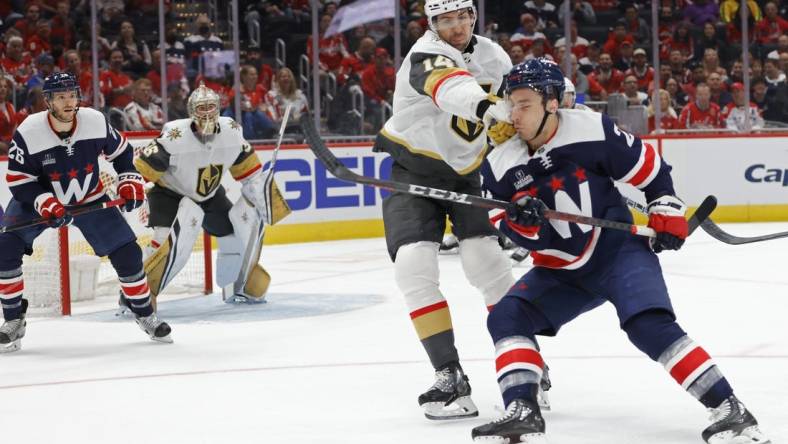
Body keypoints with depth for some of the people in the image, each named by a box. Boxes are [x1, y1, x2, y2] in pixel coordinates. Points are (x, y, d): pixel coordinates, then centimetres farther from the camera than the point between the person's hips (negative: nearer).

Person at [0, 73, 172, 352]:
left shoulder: (96, 122, -18)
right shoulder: (28, 133, -26)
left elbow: (121, 152, 1)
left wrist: (130, 183, -7)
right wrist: (47, 205, -32)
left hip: (89, 199, 2)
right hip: (37, 200, -1)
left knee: (127, 252, -5)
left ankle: (144, 313, 18)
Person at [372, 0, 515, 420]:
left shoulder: (493, 56, -3)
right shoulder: (426, 56, -22)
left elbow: (516, 102, 16)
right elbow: (451, 88, -46)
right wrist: (485, 105, -65)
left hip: (467, 169, 3)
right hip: (413, 170, -3)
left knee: (487, 259, -11)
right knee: (413, 264, -16)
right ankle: (449, 374, -11)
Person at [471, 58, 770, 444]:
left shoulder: (592, 131, -16)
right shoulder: (501, 164, -5)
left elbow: (650, 166, -2)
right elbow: (524, 237, -3)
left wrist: (667, 214, -2)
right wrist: (523, 223, -25)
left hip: (619, 250, -5)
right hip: (560, 271, 5)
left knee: (649, 324, -26)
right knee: (506, 317, -14)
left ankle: (728, 409, -22)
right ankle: (522, 412, -18)